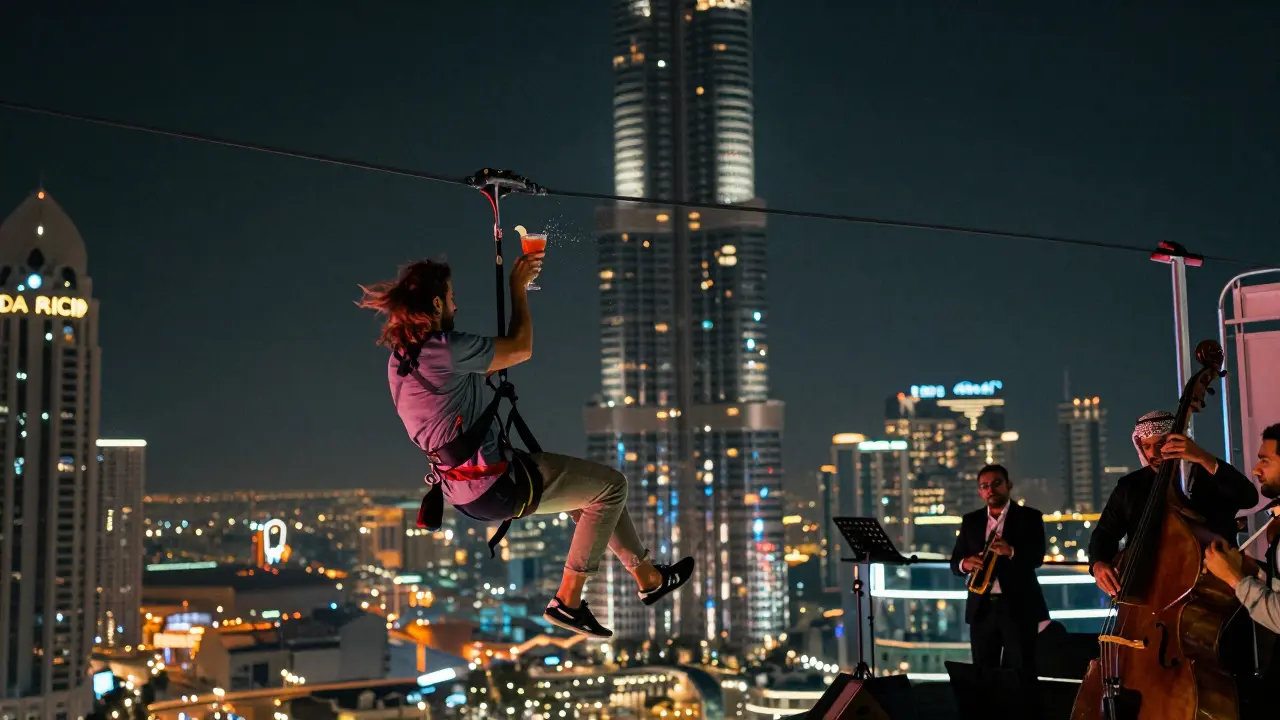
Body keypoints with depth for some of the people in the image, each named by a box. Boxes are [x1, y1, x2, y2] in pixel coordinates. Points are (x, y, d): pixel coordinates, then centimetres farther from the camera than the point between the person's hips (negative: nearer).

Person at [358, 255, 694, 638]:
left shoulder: (399, 357, 4)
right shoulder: (444, 350, -25)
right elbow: (521, 348, -15)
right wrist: (518, 287, -2)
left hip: (461, 485, 10)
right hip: (493, 486, -10)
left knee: (592, 485, 22)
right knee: (611, 484, 2)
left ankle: (647, 577, 32)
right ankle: (568, 600, 8)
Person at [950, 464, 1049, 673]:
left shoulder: (1029, 517, 2)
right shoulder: (970, 521, 13)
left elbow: (1037, 557, -10)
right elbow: (954, 562, 10)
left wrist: (1011, 552, -30)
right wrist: (965, 563, -14)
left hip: (1018, 606, -3)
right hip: (982, 608, 3)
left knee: (1020, 672, -4)